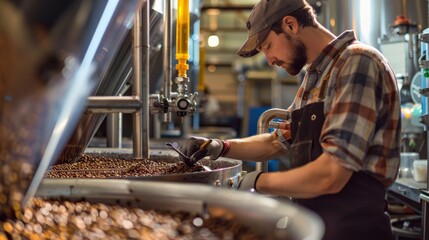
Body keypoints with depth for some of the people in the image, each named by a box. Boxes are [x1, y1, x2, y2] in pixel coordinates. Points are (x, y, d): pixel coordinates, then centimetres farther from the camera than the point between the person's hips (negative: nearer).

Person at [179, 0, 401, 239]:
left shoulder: (357, 63, -17)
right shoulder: (314, 78, 12)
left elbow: (330, 176, -24)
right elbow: (277, 143, 22)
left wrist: (258, 182, -10)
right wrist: (221, 147, 7)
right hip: (312, 221, 8)